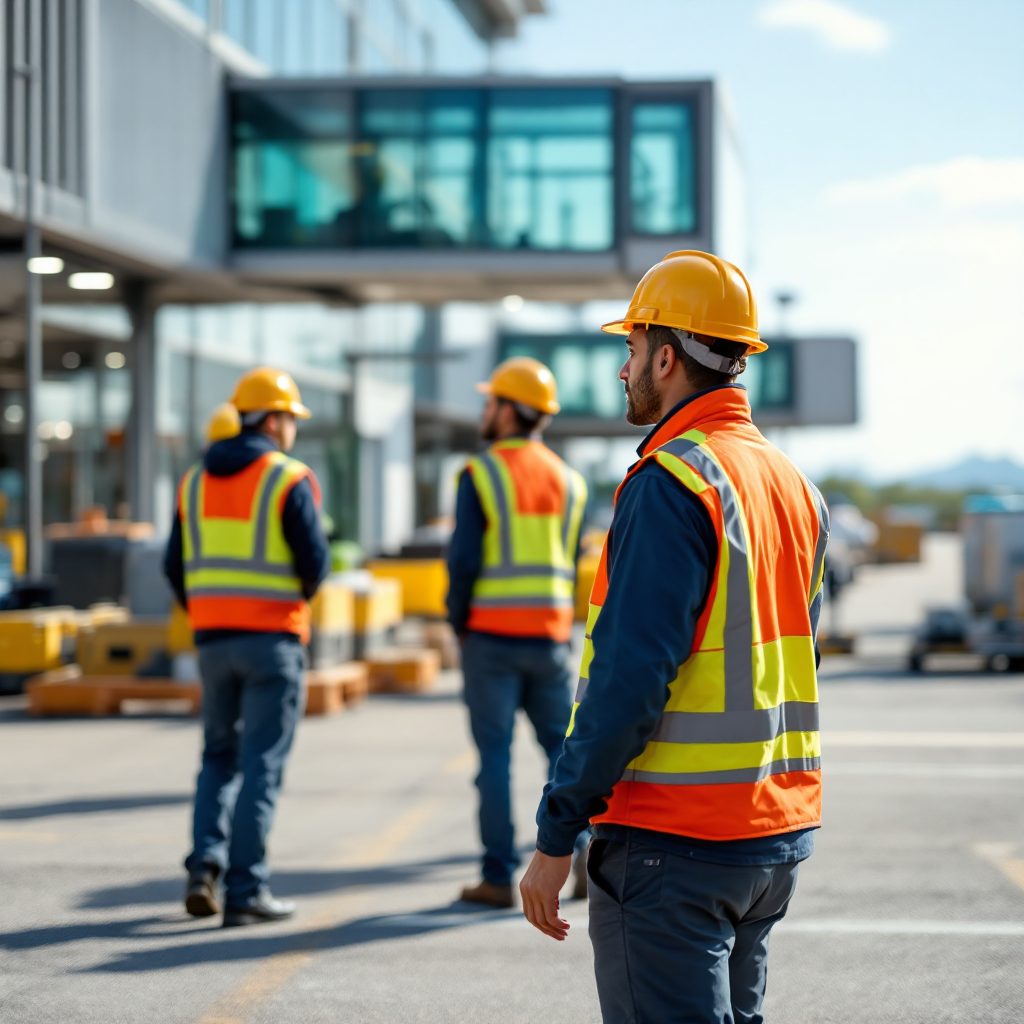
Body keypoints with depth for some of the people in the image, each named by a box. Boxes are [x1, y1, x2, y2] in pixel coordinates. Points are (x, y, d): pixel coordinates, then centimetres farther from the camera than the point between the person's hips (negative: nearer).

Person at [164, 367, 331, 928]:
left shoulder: (195, 481, 9)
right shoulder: (289, 481, -8)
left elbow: (176, 567, 9)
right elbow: (315, 563, -11)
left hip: (213, 639, 5)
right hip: (273, 638, -5)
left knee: (220, 756, 18)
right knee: (261, 765, -1)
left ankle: (205, 865, 3)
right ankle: (245, 891, -2)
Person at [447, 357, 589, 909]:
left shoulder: (480, 474, -7)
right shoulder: (567, 479, 9)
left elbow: (464, 558, -11)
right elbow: (571, 563, 10)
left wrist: (458, 622, 2)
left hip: (491, 634, -4)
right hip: (550, 634, 4)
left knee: (495, 753, 1)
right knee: (562, 744, 12)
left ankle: (499, 877, 2)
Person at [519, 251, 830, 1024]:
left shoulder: (671, 484, -15)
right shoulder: (793, 483, 12)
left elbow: (630, 677, -20)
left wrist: (556, 835, -16)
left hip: (672, 842, -9)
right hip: (779, 830, 9)